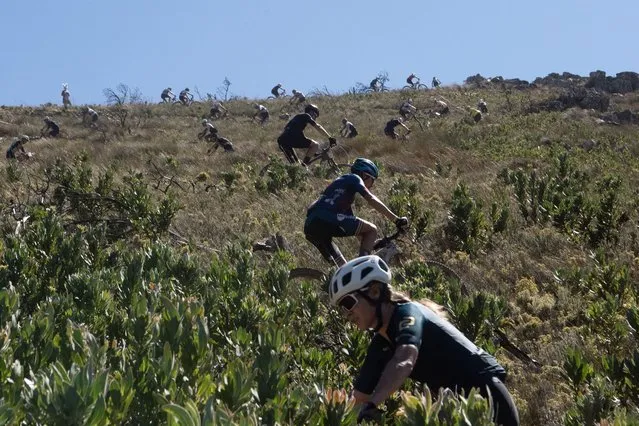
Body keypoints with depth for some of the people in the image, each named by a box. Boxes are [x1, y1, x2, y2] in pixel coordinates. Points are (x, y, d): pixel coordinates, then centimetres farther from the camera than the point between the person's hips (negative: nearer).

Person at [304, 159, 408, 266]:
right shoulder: (354, 178, 12)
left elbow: (352, 222, 40)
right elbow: (372, 200, -4)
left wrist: (371, 243, 41)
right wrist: (396, 219, -6)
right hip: (327, 220, -9)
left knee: (343, 269, 18)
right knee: (372, 230, 3)